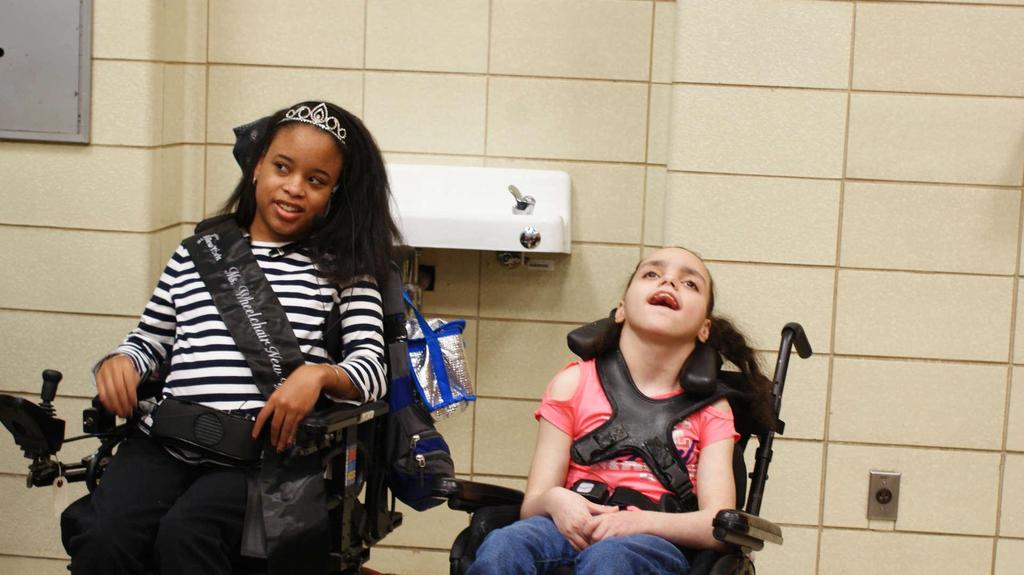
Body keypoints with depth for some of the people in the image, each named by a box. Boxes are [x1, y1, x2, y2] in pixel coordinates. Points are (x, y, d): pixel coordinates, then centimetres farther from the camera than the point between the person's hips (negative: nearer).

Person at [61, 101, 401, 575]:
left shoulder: (343, 267, 16)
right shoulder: (196, 252, 25)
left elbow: (372, 368, 7)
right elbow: (149, 341, 30)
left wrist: (319, 374, -14)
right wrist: (120, 361, 6)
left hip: (268, 449, -2)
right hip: (166, 439, 3)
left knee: (183, 536, -33)